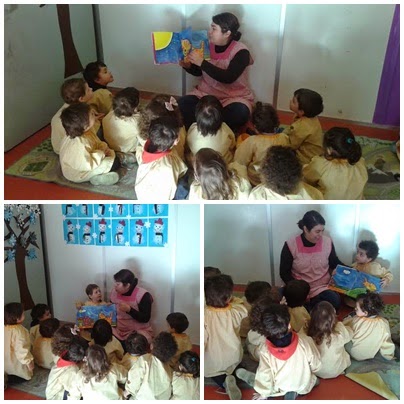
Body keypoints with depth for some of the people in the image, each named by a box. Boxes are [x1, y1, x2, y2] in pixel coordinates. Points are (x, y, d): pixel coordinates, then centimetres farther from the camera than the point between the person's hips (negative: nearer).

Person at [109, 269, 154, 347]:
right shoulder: (114, 292, 2)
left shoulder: (142, 295, -15)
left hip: (139, 331, -5)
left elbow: (145, 318, -17)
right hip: (119, 331, 5)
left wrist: (129, 309, -26)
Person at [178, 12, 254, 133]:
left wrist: (202, 62, -30)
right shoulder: (208, 45, 1)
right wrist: (187, 65, -9)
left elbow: (228, 78, -28)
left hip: (233, 97, -4)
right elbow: (198, 72, 14)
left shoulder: (241, 51, -14)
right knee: (182, 104, -23)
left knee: (240, 113, -37)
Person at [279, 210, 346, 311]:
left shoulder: (327, 242, -3)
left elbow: (335, 263, 14)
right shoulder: (291, 245, -11)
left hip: (323, 287, 3)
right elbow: (284, 272, -5)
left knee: (335, 301, -28)